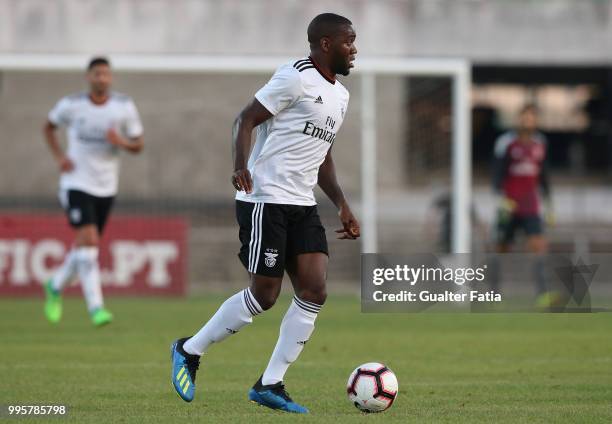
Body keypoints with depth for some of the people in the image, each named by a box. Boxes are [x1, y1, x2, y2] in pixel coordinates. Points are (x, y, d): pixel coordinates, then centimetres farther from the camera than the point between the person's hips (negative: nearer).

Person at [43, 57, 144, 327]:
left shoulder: (124, 107, -3)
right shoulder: (71, 105, -7)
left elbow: (138, 146, 4)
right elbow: (49, 127, 12)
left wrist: (121, 142, -19)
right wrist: (59, 157, -4)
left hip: (106, 187, 4)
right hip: (77, 184, -4)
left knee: (86, 245, 14)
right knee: (89, 240, -20)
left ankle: (56, 286, 42)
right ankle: (95, 307, -20)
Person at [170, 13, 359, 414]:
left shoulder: (340, 95, 17)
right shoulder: (296, 78, -10)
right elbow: (246, 119, -13)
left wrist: (342, 206, 17)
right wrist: (241, 165, -30)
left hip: (303, 205, 8)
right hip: (265, 200, -8)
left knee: (314, 292, -5)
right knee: (264, 296, -6)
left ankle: (270, 384, 1)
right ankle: (190, 351, 14)